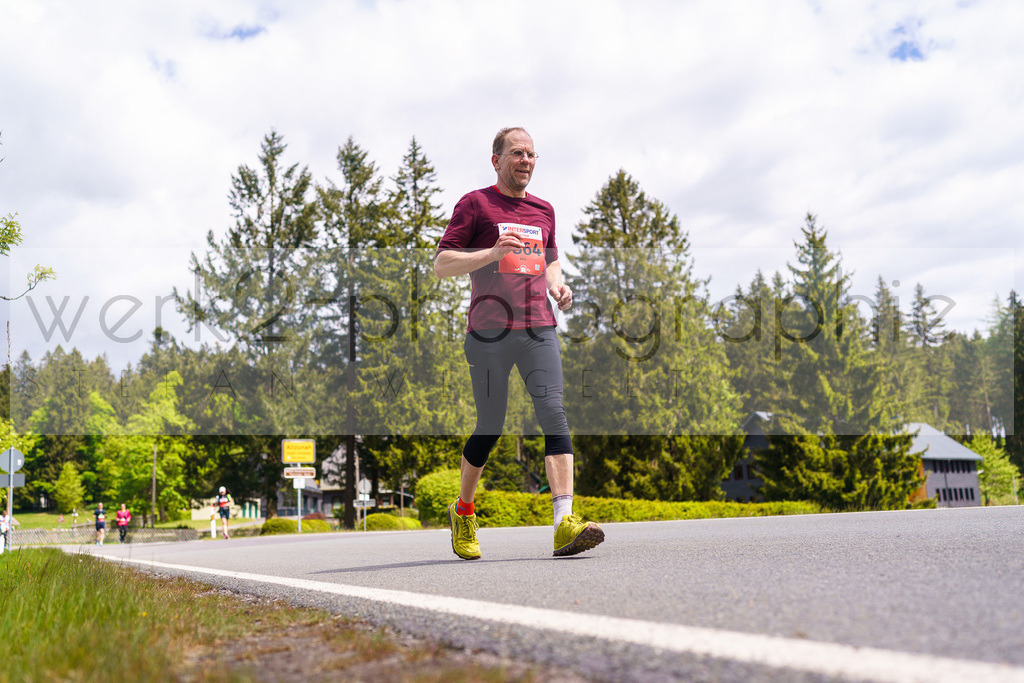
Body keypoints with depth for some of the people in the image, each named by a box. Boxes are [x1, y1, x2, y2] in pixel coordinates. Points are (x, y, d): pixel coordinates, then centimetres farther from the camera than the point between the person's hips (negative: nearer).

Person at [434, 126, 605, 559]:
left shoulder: (543, 210, 20)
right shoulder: (476, 204, 4)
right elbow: (440, 264, -1)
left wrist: (557, 285, 11)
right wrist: (493, 252, -15)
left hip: (538, 329, 4)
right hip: (489, 332, -4)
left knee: (553, 414, -13)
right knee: (490, 427, 1)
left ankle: (565, 523, -19)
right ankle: (463, 512, 26)